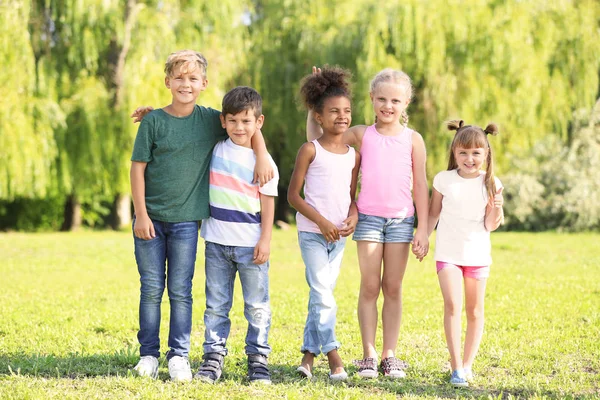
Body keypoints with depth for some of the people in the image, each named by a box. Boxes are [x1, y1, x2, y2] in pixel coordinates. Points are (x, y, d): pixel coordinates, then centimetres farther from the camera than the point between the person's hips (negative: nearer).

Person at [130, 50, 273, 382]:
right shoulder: (153, 121, -3)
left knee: (180, 290, 3)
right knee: (151, 288, 4)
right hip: (150, 217, -1)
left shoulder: (210, 120, 2)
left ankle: (179, 356, 9)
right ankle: (149, 354, 13)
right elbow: (138, 168, -3)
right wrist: (141, 214, -7)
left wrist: (263, 158, -3)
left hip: (186, 220, 1)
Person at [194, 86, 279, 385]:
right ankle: (213, 356, 11)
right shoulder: (215, 150, 4)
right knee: (216, 304, 6)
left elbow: (268, 203, -3)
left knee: (257, 305, 4)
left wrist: (266, 240, -8)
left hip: (251, 245, -2)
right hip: (217, 243, 2)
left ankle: (258, 358, 11)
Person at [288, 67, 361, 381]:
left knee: (321, 294, 10)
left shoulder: (353, 154, 8)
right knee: (323, 294, -11)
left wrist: (353, 216, -7)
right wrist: (321, 221, -16)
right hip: (312, 232, -5)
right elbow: (293, 194, -7)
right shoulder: (310, 150, -7)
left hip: (339, 234, 5)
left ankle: (309, 353, 17)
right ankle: (333, 356, -11)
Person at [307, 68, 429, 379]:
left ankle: (390, 355, 10)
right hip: (369, 216, 0)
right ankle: (368, 356, 4)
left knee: (393, 288, 5)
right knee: (370, 287, 0)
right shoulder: (362, 135, 4)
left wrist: (422, 230, 0)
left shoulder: (413, 139, 3)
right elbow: (315, 139, 7)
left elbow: (420, 185, 4)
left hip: (401, 219, 0)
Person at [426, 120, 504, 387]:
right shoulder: (444, 180, -3)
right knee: (452, 305, -16)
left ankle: (467, 364, 20)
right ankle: (456, 367, -14)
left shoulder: (491, 184, -3)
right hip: (448, 253, -1)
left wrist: (496, 209, -22)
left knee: (475, 312, 7)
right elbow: (433, 214, 9)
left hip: (478, 254, 1)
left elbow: (490, 225, -3)